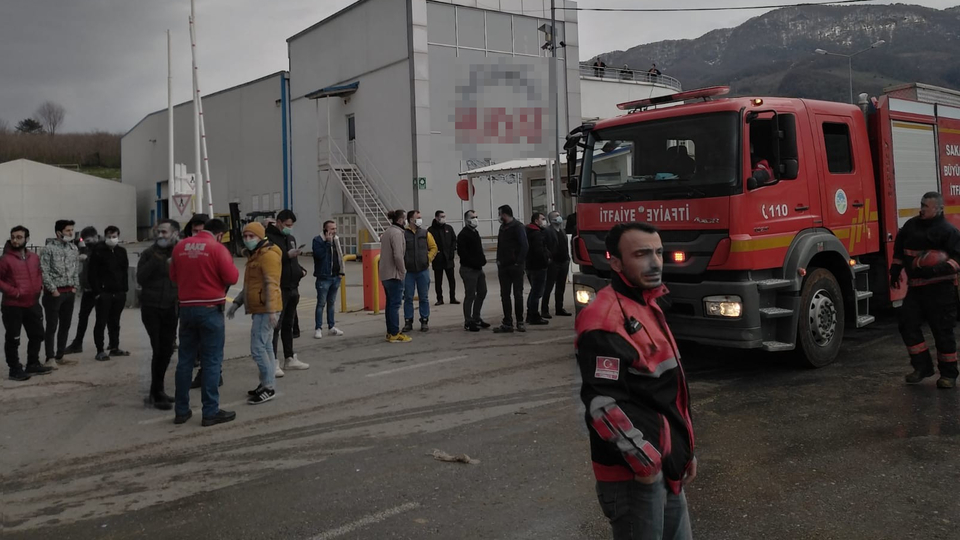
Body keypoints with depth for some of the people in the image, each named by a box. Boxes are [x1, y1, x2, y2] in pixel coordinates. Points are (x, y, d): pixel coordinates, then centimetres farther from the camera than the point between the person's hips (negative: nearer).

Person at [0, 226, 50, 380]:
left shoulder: (34, 257, 7)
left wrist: (39, 287, 4)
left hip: (32, 305, 6)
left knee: (37, 335, 15)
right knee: (13, 339, 1)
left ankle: (33, 364, 29)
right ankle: (15, 369, 11)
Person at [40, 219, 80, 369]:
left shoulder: (74, 248, 8)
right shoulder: (48, 248, -9)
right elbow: (44, 271, -12)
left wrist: (75, 287, 5)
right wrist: (53, 289, -14)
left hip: (70, 292, 6)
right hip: (54, 292, -6)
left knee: (65, 326, 10)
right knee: (52, 326, -2)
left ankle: (59, 356, 19)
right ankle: (50, 358, 3)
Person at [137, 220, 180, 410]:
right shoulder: (150, 253, -2)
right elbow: (140, 278, -13)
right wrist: (156, 259, -17)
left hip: (171, 308, 3)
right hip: (151, 308, -3)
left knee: (167, 350, 10)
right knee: (158, 350, -7)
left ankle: (157, 391, 25)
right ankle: (156, 395, 2)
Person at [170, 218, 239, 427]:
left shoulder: (180, 247, 5)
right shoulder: (217, 248, -10)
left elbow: (173, 277, 15)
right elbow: (232, 278, -12)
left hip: (186, 308, 5)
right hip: (210, 309, -5)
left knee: (185, 359, 11)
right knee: (211, 361, 0)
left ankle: (181, 410, 16)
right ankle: (211, 412, 2)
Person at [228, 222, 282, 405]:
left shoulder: (268, 254, -13)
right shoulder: (255, 255, 20)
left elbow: (271, 284, -23)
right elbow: (250, 285, 27)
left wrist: (271, 310, -29)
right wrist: (237, 302, 21)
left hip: (266, 310, -11)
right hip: (259, 309, 11)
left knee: (257, 348, -12)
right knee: (266, 347, 15)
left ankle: (268, 387, -7)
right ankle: (267, 385, 22)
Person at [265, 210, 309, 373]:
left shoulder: (291, 238, 17)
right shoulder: (269, 238, -11)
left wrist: (301, 270, 9)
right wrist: (287, 256, -26)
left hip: (293, 288, 8)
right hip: (278, 289, -8)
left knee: (288, 325, 16)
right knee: (276, 326, -6)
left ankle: (290, 359, 24)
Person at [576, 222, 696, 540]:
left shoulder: (647, 306, 13)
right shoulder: (606, 319, -20)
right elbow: (602, 402, -26)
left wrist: (684, 450, 20)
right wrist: (642, 460, -20)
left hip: (664, 465, 10)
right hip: (633, 473, -10)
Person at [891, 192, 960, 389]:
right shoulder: (911, 225, 9)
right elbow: (899, 249, 24)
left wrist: (938, 269, -29)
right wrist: (895, 270, 22)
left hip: (940, 289, -6)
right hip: (916, 286, 6)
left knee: (943, 330, 0)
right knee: (908, 324, 2)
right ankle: (922, 366, 14)